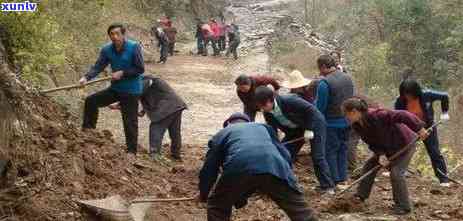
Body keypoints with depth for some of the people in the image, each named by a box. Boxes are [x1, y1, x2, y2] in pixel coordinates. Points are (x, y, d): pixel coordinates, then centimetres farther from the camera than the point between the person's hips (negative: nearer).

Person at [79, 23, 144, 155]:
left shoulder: (134, 47, -17)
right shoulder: (107, 49, -4)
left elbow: (140, 69, -15)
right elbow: (98, 67, -9)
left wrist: (122, 73, -22)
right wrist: (86, 77, -26)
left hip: (131, 91, -5)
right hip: (115, 88, 5)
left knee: (130, 122, -2)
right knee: (91, 101, 2)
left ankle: (131, 151, 10)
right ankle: (88, 129, 18)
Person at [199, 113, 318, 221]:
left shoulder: (221, 133, 35)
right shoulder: (264, 127, 41)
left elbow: (209, 168, 31)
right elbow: (285, 155, 32)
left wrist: (203, 194, 46)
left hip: (238, 170, -1)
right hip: (275, 167, 2)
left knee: (217, 207, 24)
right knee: (299, 208, 17)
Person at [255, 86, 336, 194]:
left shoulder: (289, 101, -33)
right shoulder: (268, 113, -12)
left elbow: (310, 110, -27)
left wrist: (309, 129, -24)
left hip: (314, 123, -7)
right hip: (296, 129, 7)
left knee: (317, 157, -10)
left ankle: (327, 186, 0)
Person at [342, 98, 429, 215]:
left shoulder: (377, 115, -35)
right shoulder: (357, 126, -9)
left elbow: (402, 116, -35)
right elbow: (371, 143, -4)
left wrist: (420, 129, -34)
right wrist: (381, 154, -22)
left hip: (404, 144, -8)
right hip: (387, 148, 8)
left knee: (396, 173, -16)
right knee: (370, 166, 7)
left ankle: (403, 206, -3)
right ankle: (360, 195, 19)